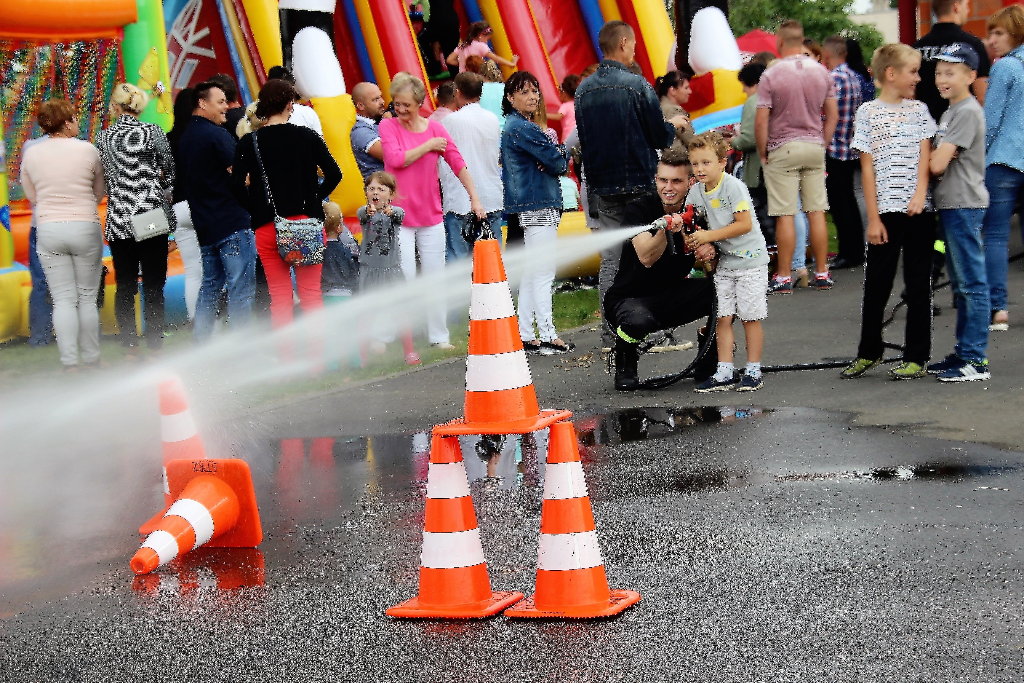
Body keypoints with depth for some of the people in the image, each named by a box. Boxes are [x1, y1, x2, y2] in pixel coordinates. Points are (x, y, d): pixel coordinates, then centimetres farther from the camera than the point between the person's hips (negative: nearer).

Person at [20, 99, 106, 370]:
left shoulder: (31, 153, 1)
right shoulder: (87, 150, -6)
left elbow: (32, 196, 12)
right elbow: (100, 192, 6)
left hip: (48, 230, 2)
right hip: (85, 227, -2)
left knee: (63, 300, 3)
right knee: (87, 298, 8)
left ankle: (69, 364, -2)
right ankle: (91, 360, 12)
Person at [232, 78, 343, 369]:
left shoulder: (249, 143, -2)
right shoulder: (307, 137, -1)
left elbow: (238, 187, -8)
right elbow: (334, 174, 0)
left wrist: (257, 210, 6)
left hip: (267, 227, 0)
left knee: (280, 296, 5)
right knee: (311, 293, 5)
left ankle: (286, 362, 5)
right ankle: (316, 361, 5)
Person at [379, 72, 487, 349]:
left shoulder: (435, 128, 5)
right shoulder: (388, 126, -1)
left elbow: (458, 164, 7)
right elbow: (396, 159, -16)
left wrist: (475, 198, 4)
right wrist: (429, 145, -8)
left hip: (431, 216, 3)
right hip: (398, 214, -3)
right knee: (404, 277, -6)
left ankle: (438, 336, 16)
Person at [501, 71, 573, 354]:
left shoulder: (513, 126, 19)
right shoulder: (522, 128, -13)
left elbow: (560, 162, 14)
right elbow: (559, 162, -15)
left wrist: (554, 156, -7)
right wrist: (560, 153, 6)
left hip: (528, 208, 11)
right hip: (538, 206, -11)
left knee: (530, 273, 12)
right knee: (544, 273, -8)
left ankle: (526, 336, 14)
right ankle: (547, 336, -6)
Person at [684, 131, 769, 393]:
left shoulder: (733, 186, -16)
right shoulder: (696, 192, 3)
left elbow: (745, 224, -21)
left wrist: (708, 236, -22)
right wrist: (690, 236, -15)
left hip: (750, 258, -6)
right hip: (723, 261, 6)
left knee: (750, 317, -1)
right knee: (722, 317, 3)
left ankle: (753, 371, 7)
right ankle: (724, 373, 7)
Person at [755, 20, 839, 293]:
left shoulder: (771, 75, -10)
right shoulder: (821, 71, 4)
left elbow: (761, 121, -12)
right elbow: (832, 114, 8)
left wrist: (763, 154, -1)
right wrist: (822, 144, 15)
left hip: (782, 149, -4)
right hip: (814, 148, 4)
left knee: (785, 216, -2)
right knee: (817, 212, 8)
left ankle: (784, 278, 1)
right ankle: (822, 273, 11)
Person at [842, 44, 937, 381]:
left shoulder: (919, 109, 8)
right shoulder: (868, 112, 1)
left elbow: (924, 156, 2)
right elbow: (868, 167, -1)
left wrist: (919, 195, -15)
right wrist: (873, 217, -5)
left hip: (918, 210, 2)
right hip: (886, 210, -1)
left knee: (919, 284, 3)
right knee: (876, 283, 6)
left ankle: (916, 358, 10)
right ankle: (869, 353, 22)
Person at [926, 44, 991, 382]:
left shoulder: (968, 112, -14)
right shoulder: (948, 113, 18)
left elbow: (936, 164, -19)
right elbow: (936, 160, 17)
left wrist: (928, 156, 2)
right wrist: (934, 156, -4)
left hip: (965, 205, -10)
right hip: (949, 204, 10)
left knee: (972, 283, -7)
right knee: (960, 284, 14)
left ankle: (976, 360, -7)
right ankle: (963, 352, 20)